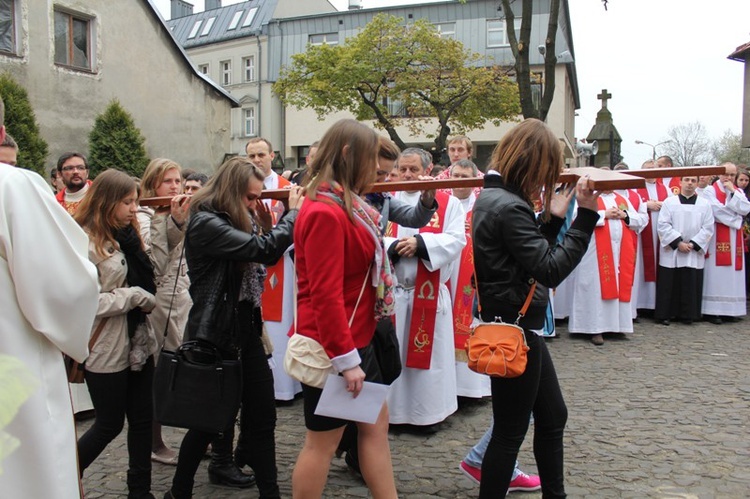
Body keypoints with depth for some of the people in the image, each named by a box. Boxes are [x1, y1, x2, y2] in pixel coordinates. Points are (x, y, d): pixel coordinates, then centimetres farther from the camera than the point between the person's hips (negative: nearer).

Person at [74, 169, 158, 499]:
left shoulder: (126, 235, 9)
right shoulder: (84, 242, -16)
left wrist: (146, 300, 0)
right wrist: (133, 296, -18)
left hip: (138, 343, 7)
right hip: (106, 351, -7)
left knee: (142, 418, 11)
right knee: (110, 424, 7)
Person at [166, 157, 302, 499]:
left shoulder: (234, 221, 11)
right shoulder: (205, 223, -17)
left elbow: (260, 258, 14)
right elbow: (264, 249, -27)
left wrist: (262, 220, 3)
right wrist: (293, 212, -14)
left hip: (245, 329, 8)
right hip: (215, 336, -8)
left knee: (262, 416, 7)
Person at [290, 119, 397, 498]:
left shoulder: (345, 205, 9)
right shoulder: (326, 212, -21)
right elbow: (325, 293, -25)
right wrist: (345, 358, -23)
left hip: (355, 338, 10)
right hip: (333, 346, -10)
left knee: (376, 422, 16)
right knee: (323, 440, 5)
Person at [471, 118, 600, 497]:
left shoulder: (494, 197, 9)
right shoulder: (509, 207, -22)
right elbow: (551, 270, -23)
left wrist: (552, 217, 4)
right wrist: (585, 216, -21)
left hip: (518, 327, 10)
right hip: (514, 331, -10)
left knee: (553, 417, 22)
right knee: (510, 432, 4)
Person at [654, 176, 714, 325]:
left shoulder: (705, 204, 6)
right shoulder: (669, 202, 1)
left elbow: (708, 228, 2)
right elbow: (663, 225, -5)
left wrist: (693, 244, -9)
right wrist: (678, 242, -13)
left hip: (694, 252, 2)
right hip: (671, 252, -1)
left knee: (691, 285, 4)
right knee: (669, 284, 0)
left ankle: (687, 315, 15)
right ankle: (665, 314, 9)